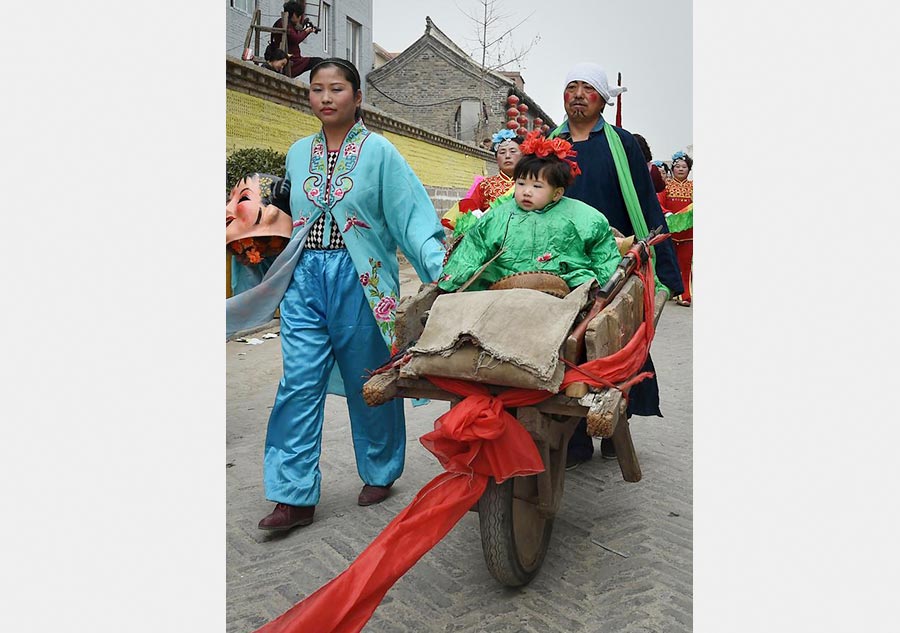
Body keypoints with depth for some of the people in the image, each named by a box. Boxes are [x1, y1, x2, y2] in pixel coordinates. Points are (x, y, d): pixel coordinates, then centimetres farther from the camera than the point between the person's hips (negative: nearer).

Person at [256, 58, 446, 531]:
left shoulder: (378, 151, -1)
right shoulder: (298, 153, 13)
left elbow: (412, 214, -9)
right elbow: (288, 219, 18)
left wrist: (439, 268, -21)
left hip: (360, 279, -3)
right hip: (304, 279, 4)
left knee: (368, 384, 8)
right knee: (299, 384, -2)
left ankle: (379, 472, 29)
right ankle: (295, 495, 6)